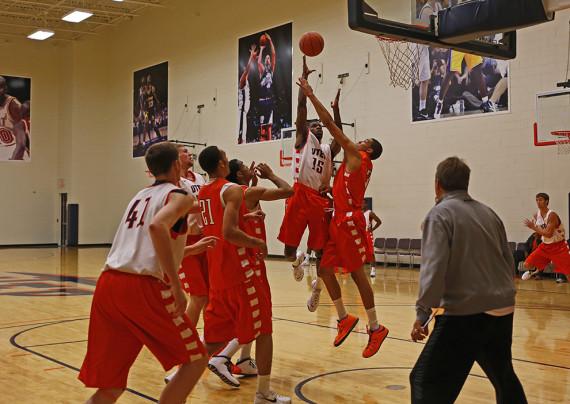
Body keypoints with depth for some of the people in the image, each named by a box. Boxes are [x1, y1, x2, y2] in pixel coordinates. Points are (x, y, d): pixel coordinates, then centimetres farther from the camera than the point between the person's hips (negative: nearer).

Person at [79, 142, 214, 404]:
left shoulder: (140, 197, 27)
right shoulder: (178, 195, 4)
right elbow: (157, 227, -20)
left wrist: (192, 249, 46)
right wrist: (176, 287, -19)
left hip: (108, 285, 7)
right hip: (143, 287, -7)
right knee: (195, 360, 11)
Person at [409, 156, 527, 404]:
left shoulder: (440, 214, -7)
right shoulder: (488, 213, 12)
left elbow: (434, 268, -17)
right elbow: (508, 261, 15)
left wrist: (422, 313, -14)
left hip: (466, 313, -7)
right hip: (503, 310, 7)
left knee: (426, 382, -4)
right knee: (503, 376, 27)